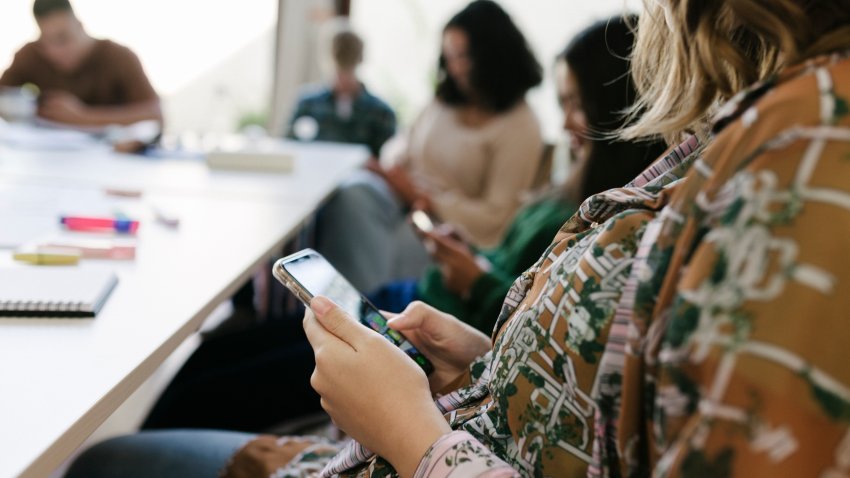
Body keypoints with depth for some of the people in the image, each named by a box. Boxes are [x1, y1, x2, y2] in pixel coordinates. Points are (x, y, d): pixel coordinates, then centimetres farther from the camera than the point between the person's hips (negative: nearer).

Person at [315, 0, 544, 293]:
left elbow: (492, 219, -11)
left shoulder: (520, 127, -8)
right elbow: (407, 144, 21)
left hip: (450, 228, -5)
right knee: (351, 196, -28)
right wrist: (392, 164, -4)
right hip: (404, 200, 6)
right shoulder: (447, 100, 12)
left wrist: (421, 197, -15)